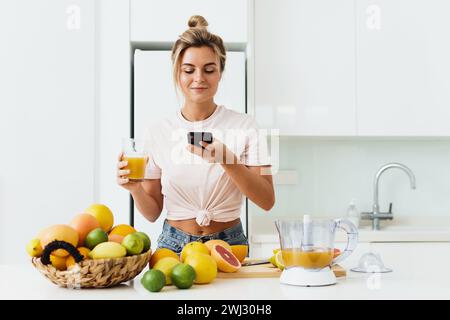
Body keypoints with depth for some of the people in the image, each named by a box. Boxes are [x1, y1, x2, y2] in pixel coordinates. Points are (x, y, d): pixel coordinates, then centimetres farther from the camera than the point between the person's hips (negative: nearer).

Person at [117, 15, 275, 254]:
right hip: (174, 244, 1)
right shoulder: (158, 132, 1)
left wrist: (226, 160, -21)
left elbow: (267, 201, -8)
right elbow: (152, 212, 5)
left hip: (229, 243, -1)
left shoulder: (244, 126, -3)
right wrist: (135, 188, -15)